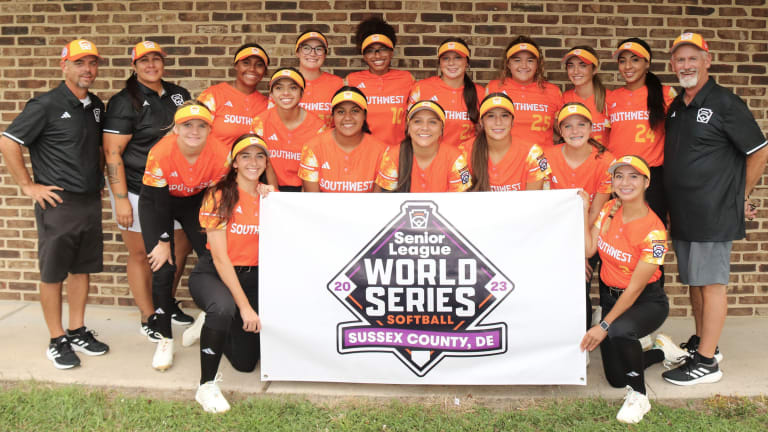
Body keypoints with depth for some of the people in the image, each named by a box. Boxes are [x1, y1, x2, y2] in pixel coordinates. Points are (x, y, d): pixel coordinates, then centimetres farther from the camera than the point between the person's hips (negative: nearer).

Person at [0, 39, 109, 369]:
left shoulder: (96, 106, 9)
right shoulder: (47, 105, -11)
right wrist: (28, 186, -13)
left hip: (90, 201, 7)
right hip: (58, 203, -6)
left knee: (82, 268, 14)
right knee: (53, 274, 3)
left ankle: (78, 332, 26)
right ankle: (57, 341, 14)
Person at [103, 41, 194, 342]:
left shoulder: (179, 95, 8)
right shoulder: (124, 101, -8)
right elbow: (112, 152, -12)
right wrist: (121, 199, -17)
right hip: (136, 190, -5)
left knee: (182, 245, 12)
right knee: (140, 254, 4)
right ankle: (148, 318, 18)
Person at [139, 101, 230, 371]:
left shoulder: (220, 155, -26)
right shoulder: (160, 154, -31)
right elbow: (159, 202, -21)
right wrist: (164, 242, -15)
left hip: (195, 201, 3)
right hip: (157, 203, -2)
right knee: (163, 268, -10)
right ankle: (164, 339, 2)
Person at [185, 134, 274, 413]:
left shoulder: (269, 196, 4)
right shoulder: (220, 196, -11)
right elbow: (220, 256, -16)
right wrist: (244, 305, -22)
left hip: (252, 275, 5)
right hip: (212, 274, -4)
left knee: (245, 361, -1)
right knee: (223, 308, -39)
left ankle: (214, 329, 32)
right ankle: (207, 385, -19)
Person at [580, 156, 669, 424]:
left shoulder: (653, 230, -22)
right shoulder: (609, 209, -3)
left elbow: (635, 288, -21)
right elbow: (588, 250, -7)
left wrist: (604, 326, -22)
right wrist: (584, 211, -13)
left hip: (647, 302, -6)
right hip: (610, 296, 6)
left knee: (620, 331, -40)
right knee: (616, 378, 6)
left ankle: (638, 396, -14)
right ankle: (660, 350, 37)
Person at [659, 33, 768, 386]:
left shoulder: (724, 103, -9)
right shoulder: (676, 107, 12)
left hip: (714, 213, -7)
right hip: (682, 212, 7)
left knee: (710, 283, -3)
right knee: (693, 280, 15)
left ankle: (706, 362, 3)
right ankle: (702, 342, 29)